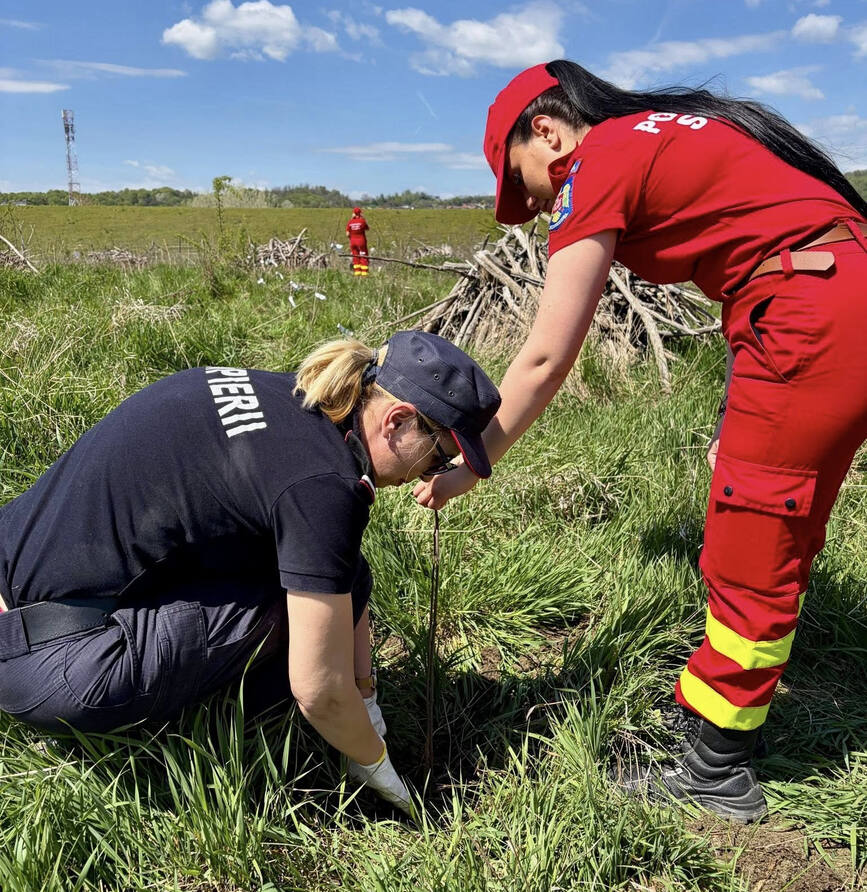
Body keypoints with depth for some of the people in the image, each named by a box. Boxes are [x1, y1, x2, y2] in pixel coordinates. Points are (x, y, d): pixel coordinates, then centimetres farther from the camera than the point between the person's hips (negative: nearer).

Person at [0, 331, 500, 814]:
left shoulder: (286, 396, 4)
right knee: (330, 583, -11)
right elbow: (319, 691, -17)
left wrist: (365, 692, 17)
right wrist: (374, 762, 4)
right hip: (57, 665, -8)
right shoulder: (323, 484, -23)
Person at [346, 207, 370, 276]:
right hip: (361, 240, -3)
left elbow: (347, 233, -3)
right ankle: (364, 272, -2)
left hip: (353, 241, 3)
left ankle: (357, 271, 8)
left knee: (355, 257, 12)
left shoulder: (350, 222, -1)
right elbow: (368, 228, 7)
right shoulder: (362, 221, -9)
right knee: (363, 257, 3)